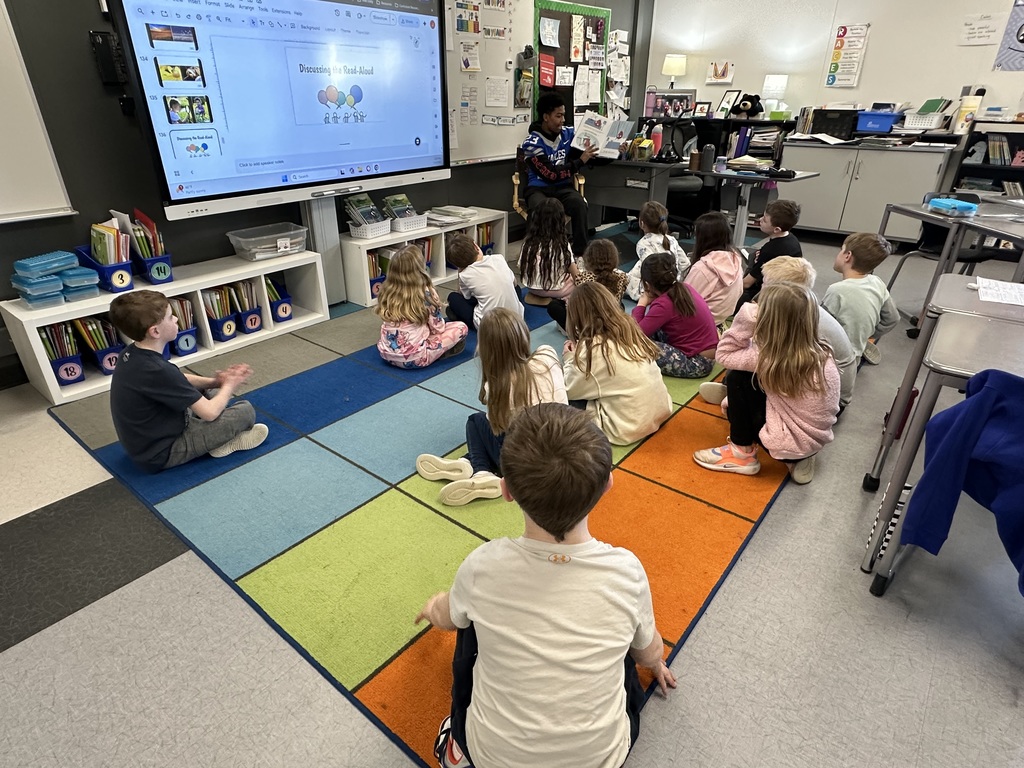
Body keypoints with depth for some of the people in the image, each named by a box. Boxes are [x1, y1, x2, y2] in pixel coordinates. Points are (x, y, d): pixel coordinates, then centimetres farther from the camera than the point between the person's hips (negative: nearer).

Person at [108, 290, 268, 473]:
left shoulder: (132, 354, -5)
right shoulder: (157, 371, -32)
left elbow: (178, 381, 12)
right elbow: (209, 412, -25)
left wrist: (215, 381, -3)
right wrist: (229, 385, -6)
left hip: (146, 441, 9)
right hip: (162, 453, -9)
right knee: (245, 411, -9)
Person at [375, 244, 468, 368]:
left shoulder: (386, 291, 0)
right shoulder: (426, 293, -13)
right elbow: (437, 328, -4)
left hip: (386, 354, 6)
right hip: (414, 359, -5)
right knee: (461, 327, 5)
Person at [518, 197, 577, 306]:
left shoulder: (528, 242, -8)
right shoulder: (562, 244, -16)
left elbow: (521, 268, 0)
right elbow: (575, 274, -8)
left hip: (531, 287, 5)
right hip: (555, 291, -5)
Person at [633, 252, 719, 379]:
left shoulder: (664, 304, -22)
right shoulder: (684, 288, 1)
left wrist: (641, 304, -9)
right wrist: (651, 302, 2)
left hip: (697, 363, -9)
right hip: (706, 351, 9)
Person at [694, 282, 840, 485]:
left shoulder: (772, 357, -24)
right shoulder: (821, 352, -3)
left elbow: (724, 354, -10)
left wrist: (745, 321, -20)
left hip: (790, 443, -7)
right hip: (815, 441, 7)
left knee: (737, 377, -5)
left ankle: (742, 454, 7)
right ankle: (799, 458, 17)